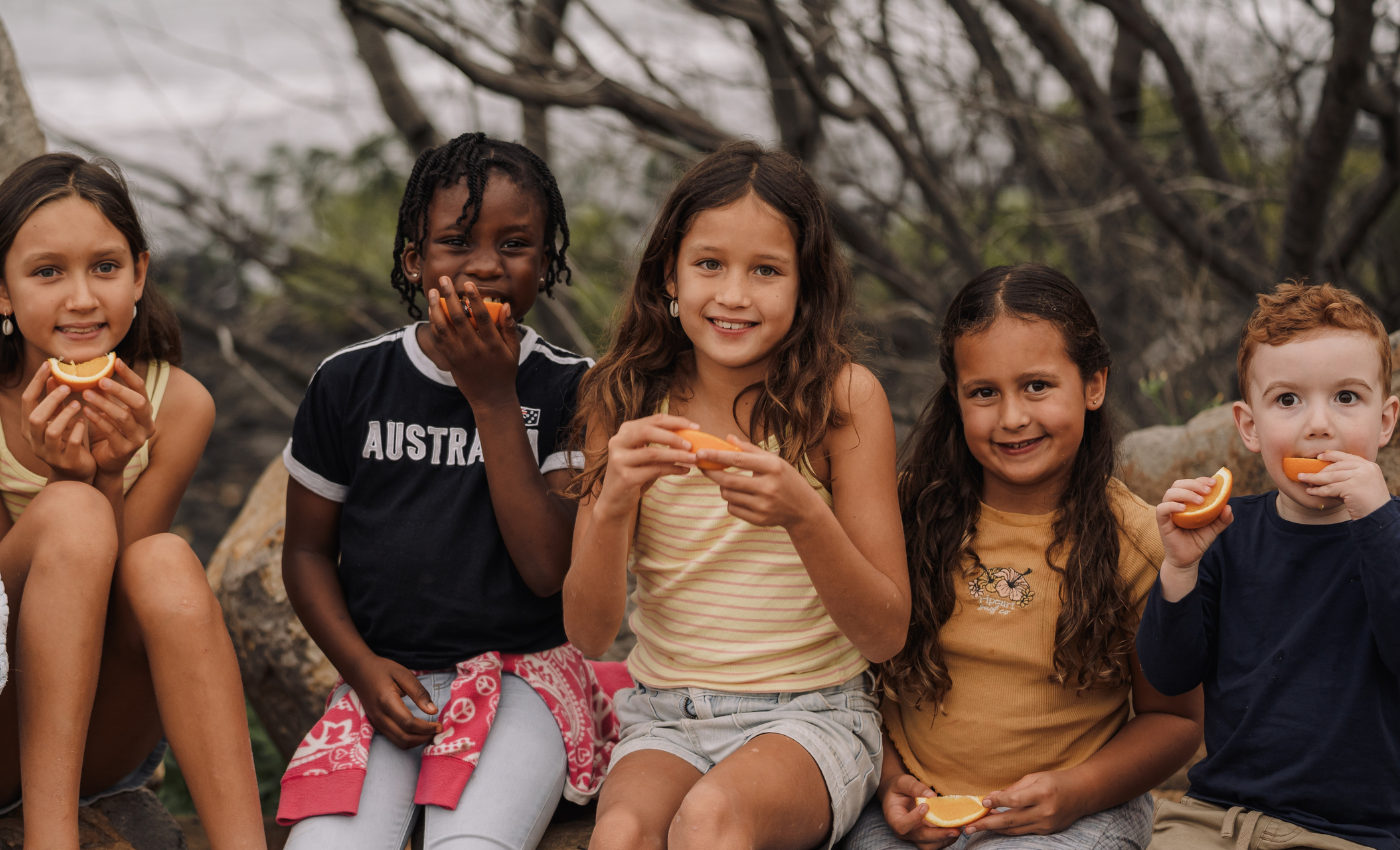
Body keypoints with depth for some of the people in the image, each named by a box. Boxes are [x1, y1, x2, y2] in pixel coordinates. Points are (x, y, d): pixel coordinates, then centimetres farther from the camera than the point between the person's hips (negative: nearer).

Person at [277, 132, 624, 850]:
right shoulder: (350, 382, 3)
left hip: (522, 675, -1)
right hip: (385, 676, 2)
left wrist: (494, 399, -14)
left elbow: (548, 568, -11)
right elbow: (308, 550, 11)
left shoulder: (569, 388, -1)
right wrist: (361, 667, -6)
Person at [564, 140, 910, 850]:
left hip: (811, 715, -2)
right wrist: (613, 504, -22)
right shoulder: (625, 399, 2)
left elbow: (887, 634, -7)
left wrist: (803, 516, -25)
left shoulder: (845, 397, -6)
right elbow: (588, 633, -2)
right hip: (665, 716, 2)